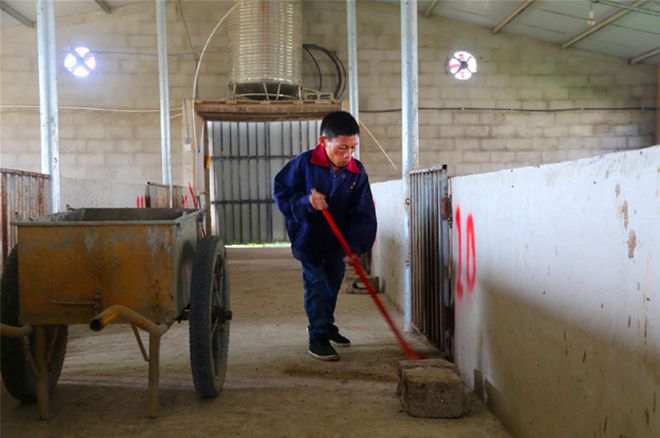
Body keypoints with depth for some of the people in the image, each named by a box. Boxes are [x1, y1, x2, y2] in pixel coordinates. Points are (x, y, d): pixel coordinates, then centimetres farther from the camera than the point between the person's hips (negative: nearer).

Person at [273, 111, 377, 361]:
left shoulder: (357, 172, -12)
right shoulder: (304, 164, -20)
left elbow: (363, 213, -11)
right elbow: (281, 191, -12)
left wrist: (356, 244, -22)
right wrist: (305, 202, -30)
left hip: (336, 241, 5)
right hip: (308, 237, -4)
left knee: (333, 283, 18)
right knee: (315, 285, -5)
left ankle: (326, 325, 39)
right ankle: (317, 338, 5)